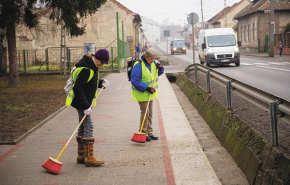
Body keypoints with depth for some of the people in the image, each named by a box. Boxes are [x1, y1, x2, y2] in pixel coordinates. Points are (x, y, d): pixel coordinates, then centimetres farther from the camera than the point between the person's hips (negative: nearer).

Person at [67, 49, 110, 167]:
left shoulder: (92, 67, 9)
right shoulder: (85, 69, -22)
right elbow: (78, 89, -25)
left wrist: (101, 83, 2)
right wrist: (85, 106, -25)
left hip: (84, 102, 11)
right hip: (81, 102, -11)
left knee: (83, 127, 14)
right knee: (88, 126, -10)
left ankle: (81, 156, 22)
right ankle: (89, 157, -8)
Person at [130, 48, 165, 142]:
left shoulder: (153, 63, 3)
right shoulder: (138, 65, -22)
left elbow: (159, 73, 17)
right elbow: (134, 80, -25)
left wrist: (160, 68, -7)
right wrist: (146, 88, -26)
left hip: (150, 93, 8)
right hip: (142, 93, -8)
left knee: (150, 113, 14)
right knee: (145, 113, -7)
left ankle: (150, 133, 23)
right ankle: (143, 133, 3)